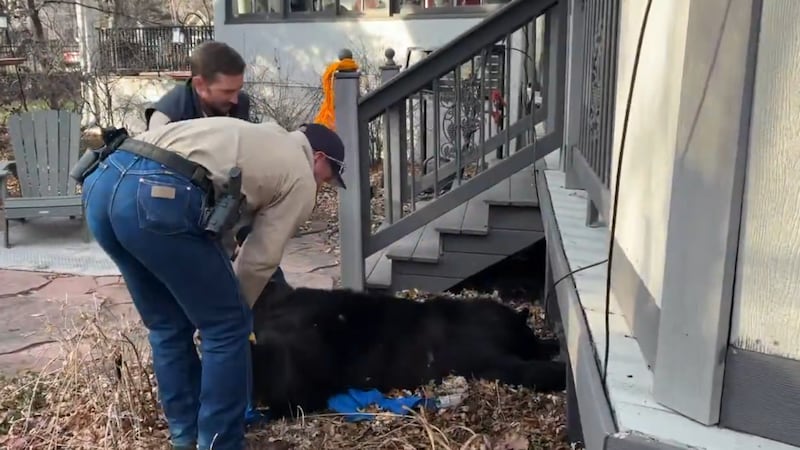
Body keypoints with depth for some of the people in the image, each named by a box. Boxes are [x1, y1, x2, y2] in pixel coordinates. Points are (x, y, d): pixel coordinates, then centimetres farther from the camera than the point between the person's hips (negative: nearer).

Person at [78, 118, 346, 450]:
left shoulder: (257, 137, 36)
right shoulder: (300, 178, 15)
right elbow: (259, 261, 12)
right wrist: (235, 307, 30)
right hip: (158, 197, -9)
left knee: (167, 326, 23)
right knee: (226, 327, 9)